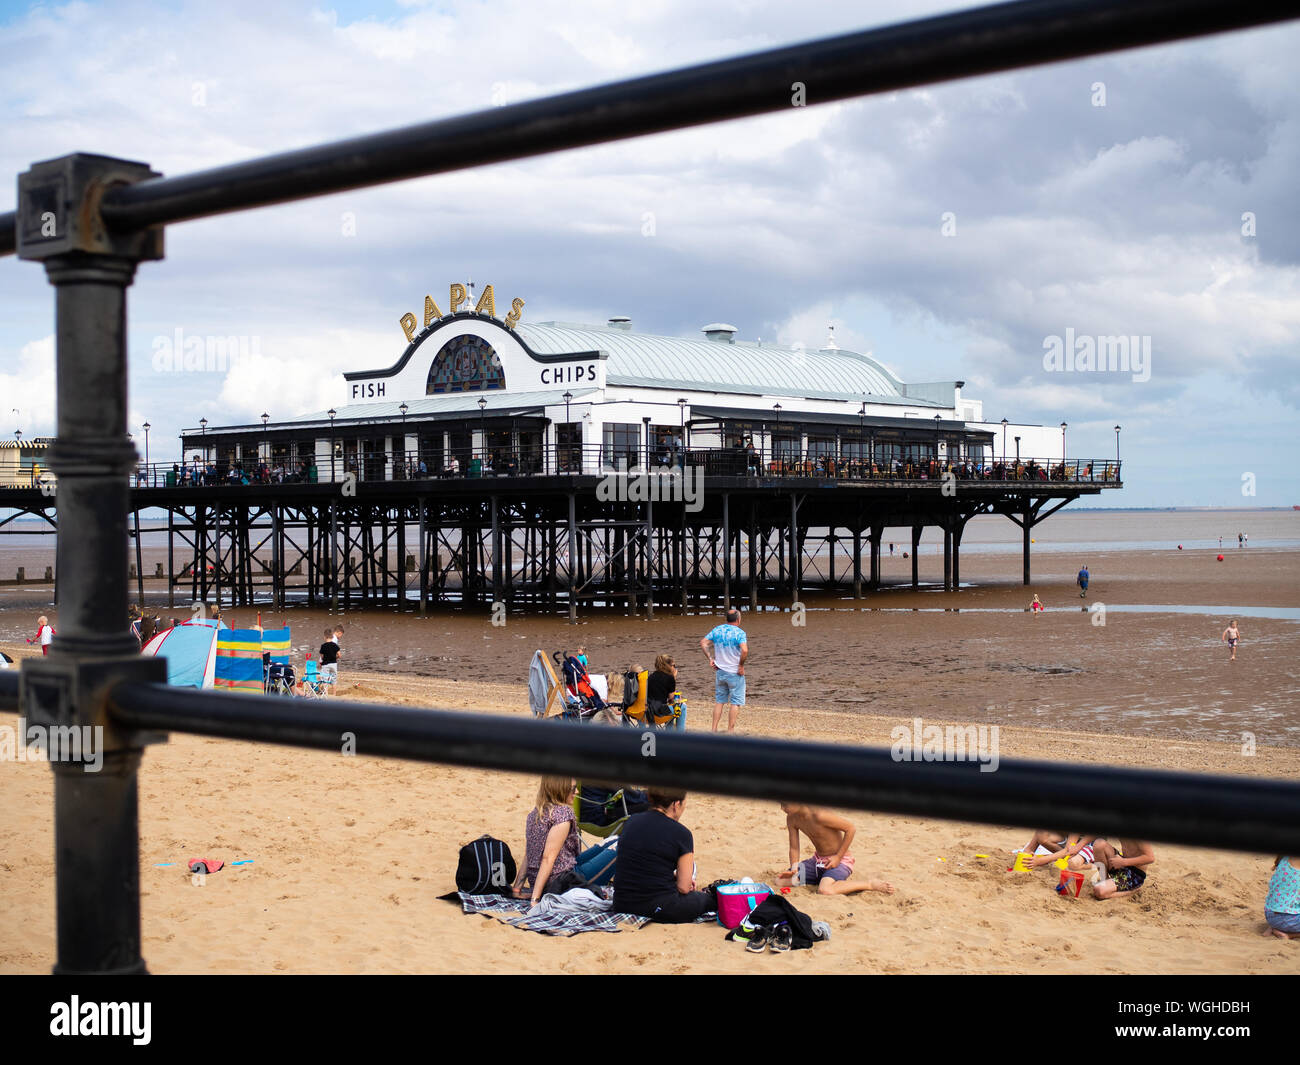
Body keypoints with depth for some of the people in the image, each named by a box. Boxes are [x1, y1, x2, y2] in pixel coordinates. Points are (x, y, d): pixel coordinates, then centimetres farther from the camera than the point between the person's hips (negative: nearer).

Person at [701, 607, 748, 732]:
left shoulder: (717, 630, 3)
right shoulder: (739, 633, -14)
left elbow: (703, 643, 4)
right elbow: (744, 650, -27)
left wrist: (710, 658, 6)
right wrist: (741, 665, -14)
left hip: (719, 671, 5)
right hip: (735, 673, -5)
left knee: (719, 701, 16)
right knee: (735, 702, 5)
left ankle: (714, 729, 15)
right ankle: (730, 730, 5)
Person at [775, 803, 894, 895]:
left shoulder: (818, 815, -29)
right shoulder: (791, 819, -5)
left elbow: (850, 828, -21)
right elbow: (794, 848, 4)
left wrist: (838, 857, -18)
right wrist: (794, 868, -14)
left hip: (840, 860, -8)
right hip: (818, 859, 8)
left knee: (825, 891, -36)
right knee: (780, 880, 0)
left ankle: (870, 884, -16)